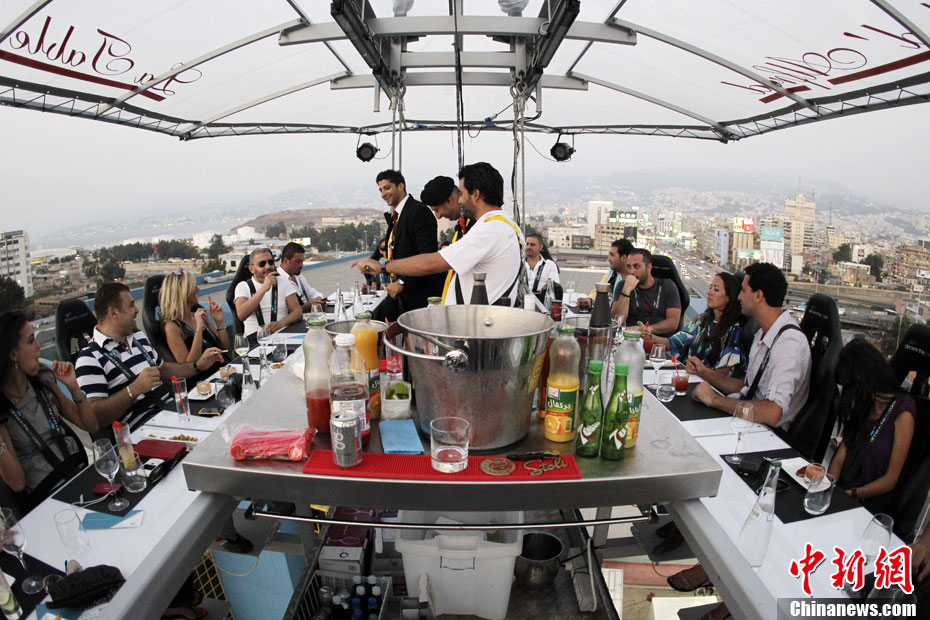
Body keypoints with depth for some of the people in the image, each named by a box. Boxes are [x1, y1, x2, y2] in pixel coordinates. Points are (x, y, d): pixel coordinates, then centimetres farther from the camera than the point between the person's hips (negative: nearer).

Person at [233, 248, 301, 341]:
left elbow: (298, 312, 6)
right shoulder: (243, 286, 9)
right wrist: (264, 289, -16)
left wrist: (281, 323, -16)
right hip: (255, 338, -1)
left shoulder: (283, 282, 15)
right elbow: (241, 315, -11)